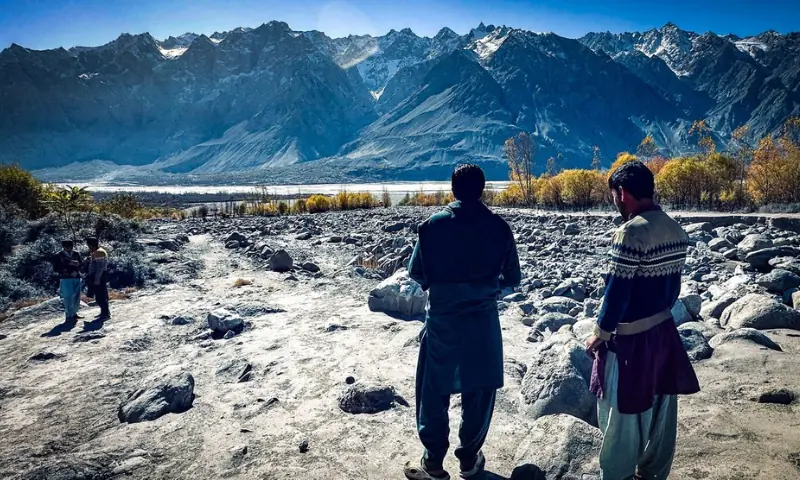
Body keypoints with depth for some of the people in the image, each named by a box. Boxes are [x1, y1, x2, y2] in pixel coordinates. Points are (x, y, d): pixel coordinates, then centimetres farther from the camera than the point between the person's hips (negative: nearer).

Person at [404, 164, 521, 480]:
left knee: (434, 391, 12)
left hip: (442, 319, -1)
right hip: (483, 321, 1)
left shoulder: (432, 225, -8)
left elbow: (416, 272, -1)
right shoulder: (500, 228, -5)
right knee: (478, 391, 16)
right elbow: (512, 278, 3)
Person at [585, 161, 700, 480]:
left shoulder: (632, 232, -22)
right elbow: (673, 285, 11)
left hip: (631, 341, -8)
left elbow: (617, 293, -20)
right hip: (664, 333, 8)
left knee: (622, 416, 7)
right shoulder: (675, 230, 4)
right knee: (660, 412, 18)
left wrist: (599, 335, -8)